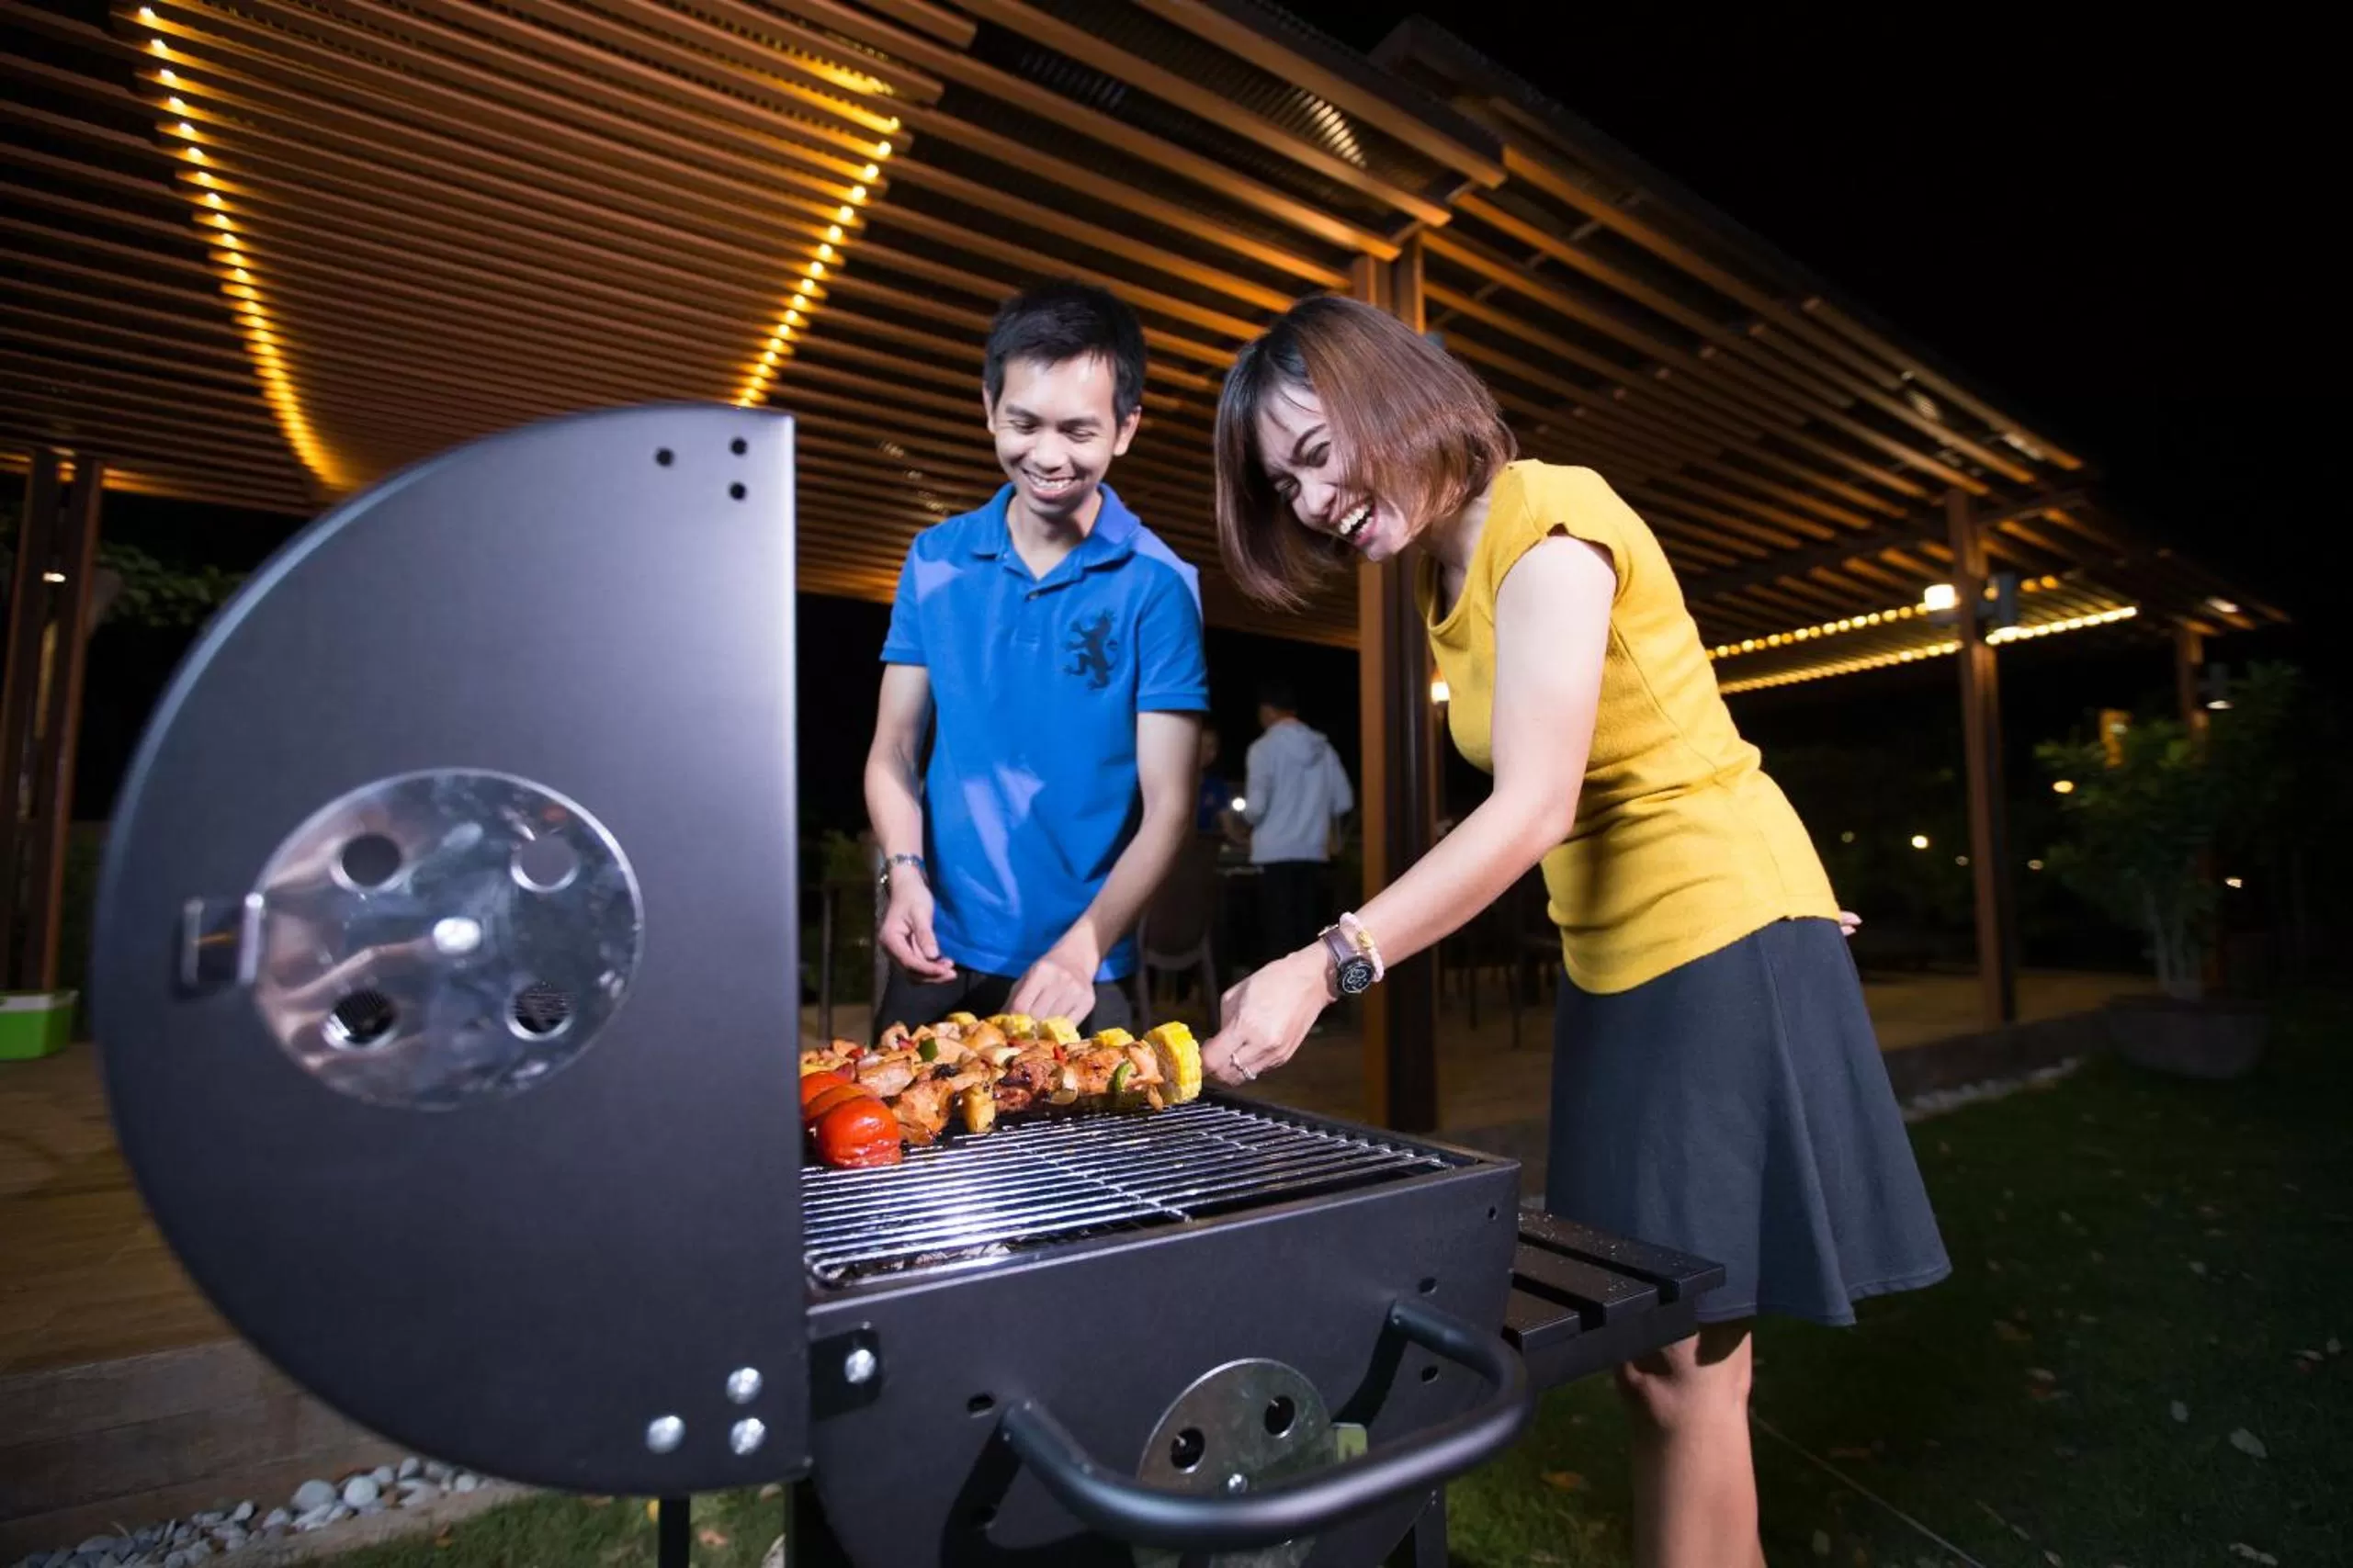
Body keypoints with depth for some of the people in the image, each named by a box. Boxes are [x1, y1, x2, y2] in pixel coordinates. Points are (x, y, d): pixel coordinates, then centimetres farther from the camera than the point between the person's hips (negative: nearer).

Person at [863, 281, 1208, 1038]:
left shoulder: (1159, 587, -9)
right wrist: (902, 870, -14)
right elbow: (893, 749, 3)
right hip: (938, 955, 3)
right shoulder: (935, 561, 1)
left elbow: (1167, 805, -11)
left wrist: (1082, 949, -21)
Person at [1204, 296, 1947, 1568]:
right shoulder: (1445, 567, 10)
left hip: (1720, 938, -8)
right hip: (1615, 961, 8)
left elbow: (1534, 808, -28)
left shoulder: (1546, 525, -17)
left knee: (1682, 1361, -2)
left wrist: (1327, 967, -34)